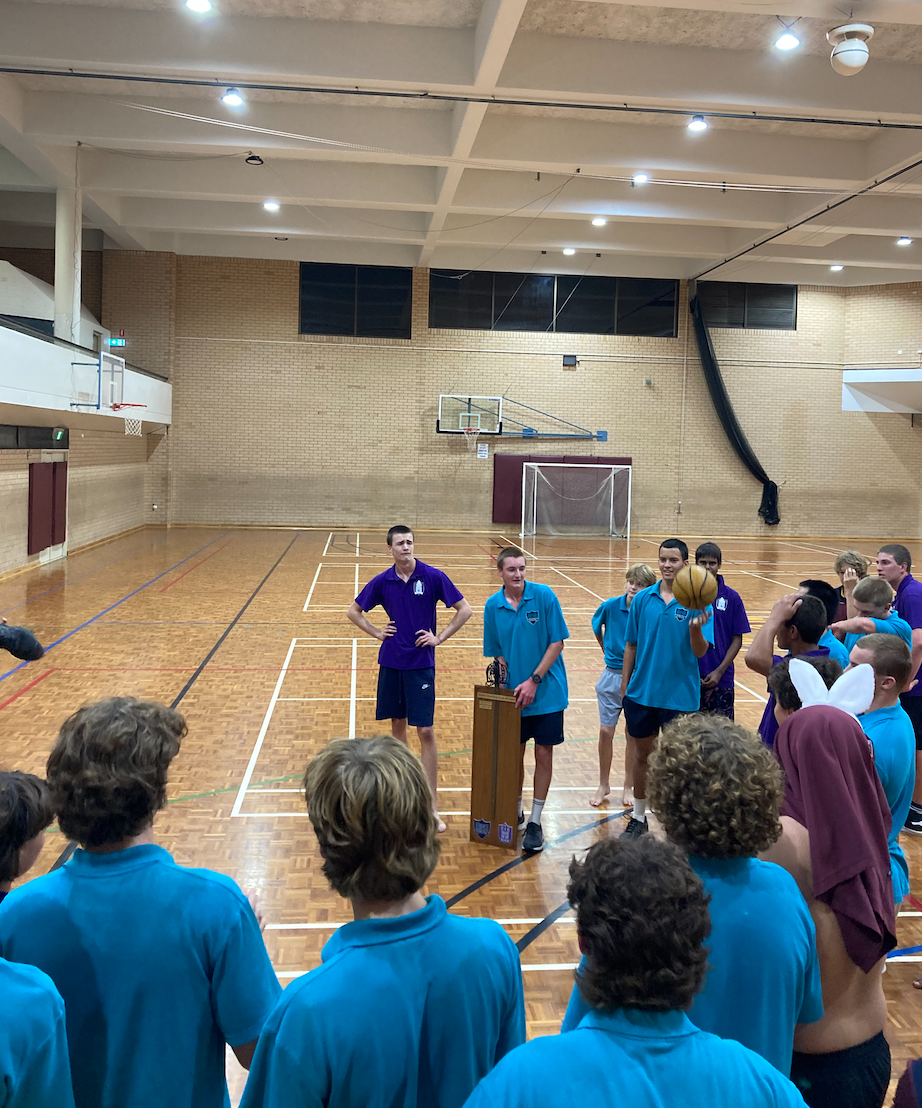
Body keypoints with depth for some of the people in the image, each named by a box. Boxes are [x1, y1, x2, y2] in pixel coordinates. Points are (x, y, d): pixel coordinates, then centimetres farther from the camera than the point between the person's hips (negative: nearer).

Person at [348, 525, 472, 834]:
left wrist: (439, 638, -6)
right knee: (397, 724, 13)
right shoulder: (382, 582, 1)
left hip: (421, 663, -3)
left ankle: (432, 805, 0)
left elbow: (464, 609, -3)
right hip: (391, 661, 3)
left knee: (425, 731, -5)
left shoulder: (433, 577, -8)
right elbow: (354, 611, 14)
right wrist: (377, 632, 3)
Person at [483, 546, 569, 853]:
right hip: (513, 695, 2)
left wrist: (533, 681, -14)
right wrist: (501, 672, -13)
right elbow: (496, 652, 6)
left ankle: (535, 821, 15)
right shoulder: (493, 605, -2)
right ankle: (515, 812, 31)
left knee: (543, 753, 2)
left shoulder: (544, 596, -11)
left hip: (546, 692, -2)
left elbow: (557, 642, -9)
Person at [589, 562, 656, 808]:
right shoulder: (610, 606, -8)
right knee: (605, 731, 4)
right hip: (612, 676, 1)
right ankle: (603, 785, 21)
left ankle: (628, 786, 24)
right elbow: (597, 628, 13)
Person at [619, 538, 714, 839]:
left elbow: (700, 651, -13)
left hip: (680, 696, -3)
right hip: (642, 693, 3)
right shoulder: (643, 598, 1)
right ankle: (638, 817, 31)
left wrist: (695, 630, -34)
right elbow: (631, 645, 7)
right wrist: (625, 688, 6)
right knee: (641, 754, 15)